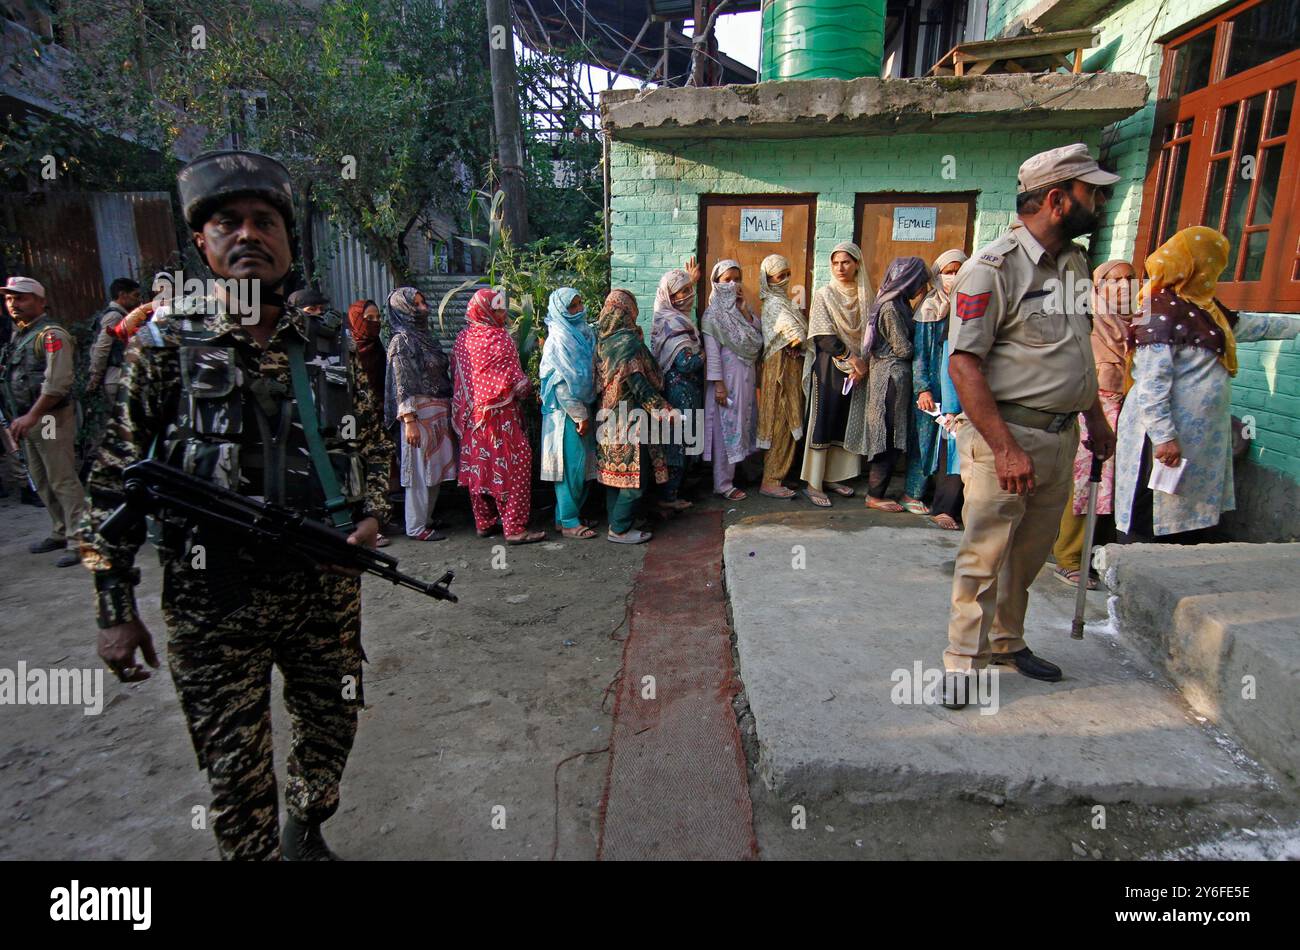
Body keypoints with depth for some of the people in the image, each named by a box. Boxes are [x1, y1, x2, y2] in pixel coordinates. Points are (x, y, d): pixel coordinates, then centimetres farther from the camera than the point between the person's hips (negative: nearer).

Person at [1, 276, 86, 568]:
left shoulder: (51, 335, -11)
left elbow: (58, 383, -20)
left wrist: (31, 416, -21)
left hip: (50, 418, -9)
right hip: (27, 420, 9)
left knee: (63, 481, -8)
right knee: (42, 483, 14)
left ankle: (80, 540, -5)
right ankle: (61, 533, 24)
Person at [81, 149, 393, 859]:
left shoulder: (329, 348, 5)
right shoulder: (168, 345, -3)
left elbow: (373, 447, 15)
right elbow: (114, 483, -2)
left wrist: (372, 516, -3)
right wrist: (114, 611, -3)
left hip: (327, 588, 4)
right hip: (214, 601, -3)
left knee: (330, 732, 19)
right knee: (236, 774, 6)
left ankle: (307, 837, 46)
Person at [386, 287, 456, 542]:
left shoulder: (424, 335, 14)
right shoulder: (401, 341, -10)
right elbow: (402, 385, -15)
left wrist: (447, 410, 17)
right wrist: (409, 421, -20)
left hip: (439, 412, 8)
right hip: (420, 413, -8)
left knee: (435, 468, 14)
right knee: (420, 470, -1)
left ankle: (427, 518, 26)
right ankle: (416, 527, 8)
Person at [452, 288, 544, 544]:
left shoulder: (462, 338, 6)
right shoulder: (499, 337, -12)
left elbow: (456, 374, 15)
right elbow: (515, 379, -13)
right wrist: (527, 390, 6)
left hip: (471, 415, 7)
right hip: (499, 414, -7)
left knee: (478, 465, 13)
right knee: (513, 466, -2)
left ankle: (483, 522, 22)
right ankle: (514, 528, -3)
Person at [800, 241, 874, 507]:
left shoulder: (864, 296, 9)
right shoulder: (824, 294, -2)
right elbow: (822, 336, -10)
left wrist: (861, 365, -7)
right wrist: (850, 357, -15)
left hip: (857, 370, 5)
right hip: (828, 368, -5)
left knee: (847, 423, 6)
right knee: (823, 423, -5)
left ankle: (833, 476, 16)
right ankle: (813, 484, -1)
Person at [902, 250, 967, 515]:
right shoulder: (930, 309, -3)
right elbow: (918, 351, -5)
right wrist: (922, 388, -11)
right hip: (932, 385, -4)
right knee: (925, 436, 0)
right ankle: (912, 493, 12)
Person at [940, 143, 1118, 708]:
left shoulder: (1075, 262, 13)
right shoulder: (993, 268, -13)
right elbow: (963, 363, -20)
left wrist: (1096, 419, 21)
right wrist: (1005, 447, -24)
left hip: (1061, 437, 8)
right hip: (1005, 432, -8)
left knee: (1031, 551, 16)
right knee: (985, 554, -1)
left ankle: (1006, 640, 33)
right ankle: (963, 658, 14)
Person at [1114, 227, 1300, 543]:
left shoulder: (1205, 308, 15)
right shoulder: (1163, 309, -15)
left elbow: (1251, 325, 33)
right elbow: (1151, 382, -22)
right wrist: (1164, 436, -26)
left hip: (1202, 440, 10)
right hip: (1167, 440, -10)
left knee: (1193, 533, 16)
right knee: (1146, 528, -4)